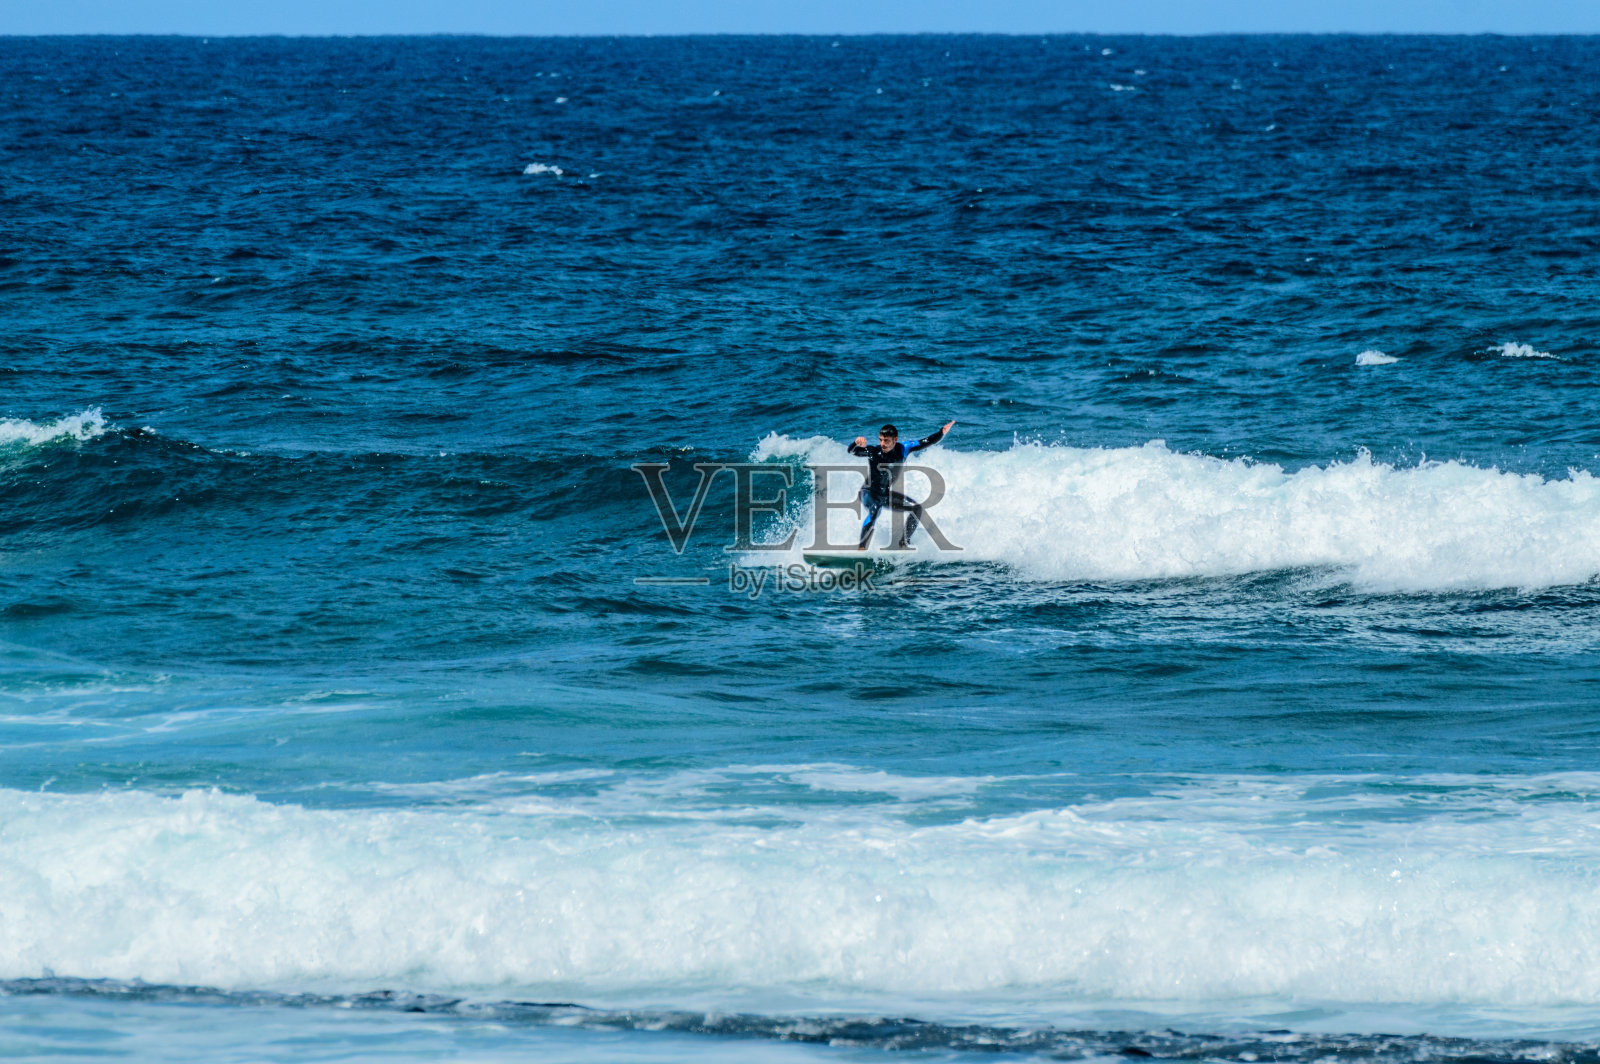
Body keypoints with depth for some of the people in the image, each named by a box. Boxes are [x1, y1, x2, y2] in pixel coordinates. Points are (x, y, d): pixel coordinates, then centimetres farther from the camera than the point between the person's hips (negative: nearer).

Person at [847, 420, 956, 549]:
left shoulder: (902, 449, -9)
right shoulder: (873, 452, -21)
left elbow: (926, 442, -5)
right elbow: (852, 451, -35)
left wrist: (942, 433, -19)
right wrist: (857, 444, -58)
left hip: (887, 494, 6)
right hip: (869, 493, -6)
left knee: (917, 508, -5)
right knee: (875, 510, -37)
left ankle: (903, 544, 5)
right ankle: (861, 547, -38)